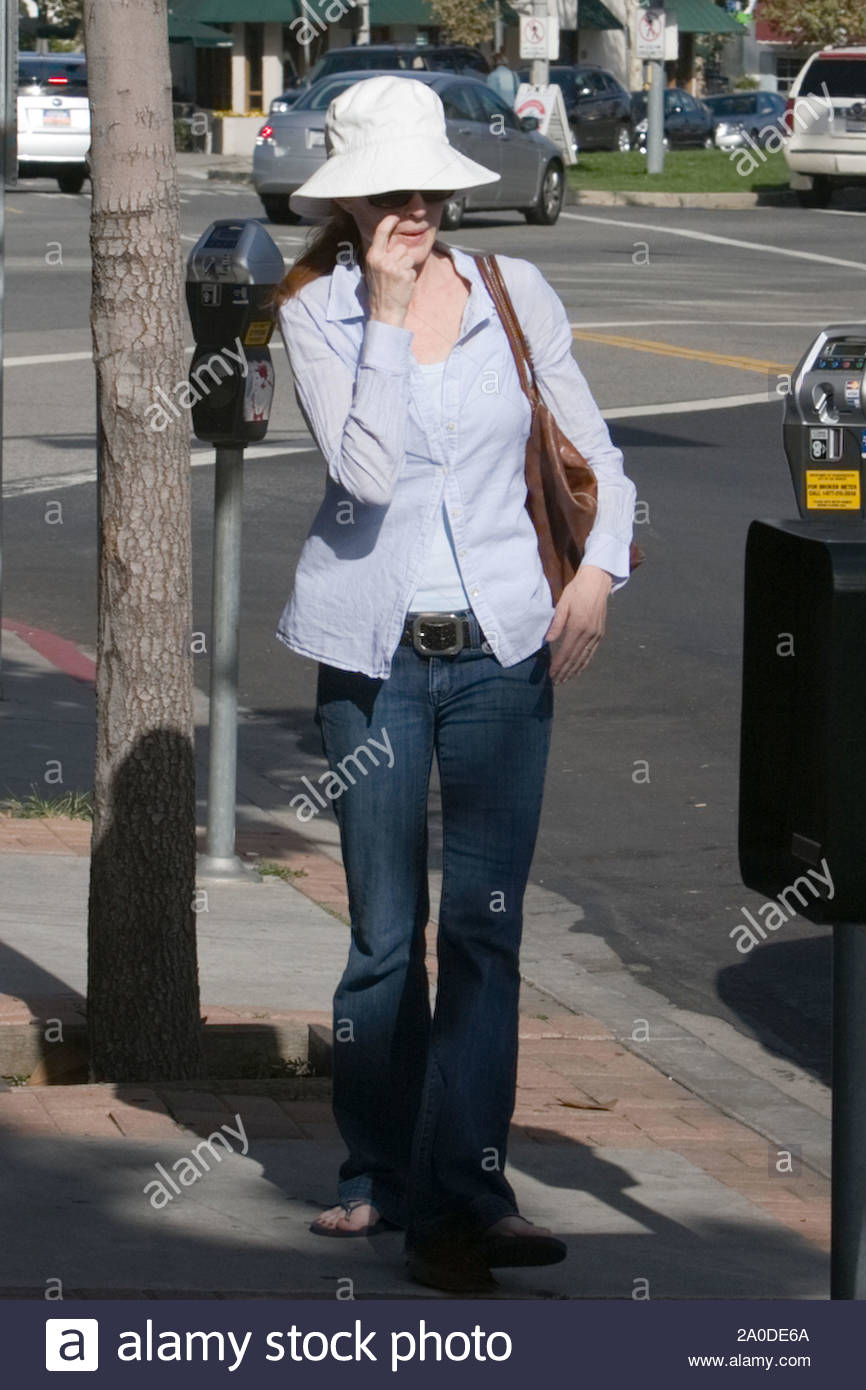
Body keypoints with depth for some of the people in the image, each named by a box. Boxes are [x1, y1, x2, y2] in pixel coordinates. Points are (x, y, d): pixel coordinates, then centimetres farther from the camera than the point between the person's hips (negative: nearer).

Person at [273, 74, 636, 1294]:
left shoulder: (516, 296, 3)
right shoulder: (317, 313, -3)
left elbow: (598, 456, 10)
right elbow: (367, 471, -17)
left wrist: (598, 573, -6)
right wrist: (389, 311, -17)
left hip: (505, 645, 1)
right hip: (374, 651, -1)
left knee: (486, 929, -6)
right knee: (386, 936, 6)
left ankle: (462, 1194, -7)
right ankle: (383, 1178, 21)